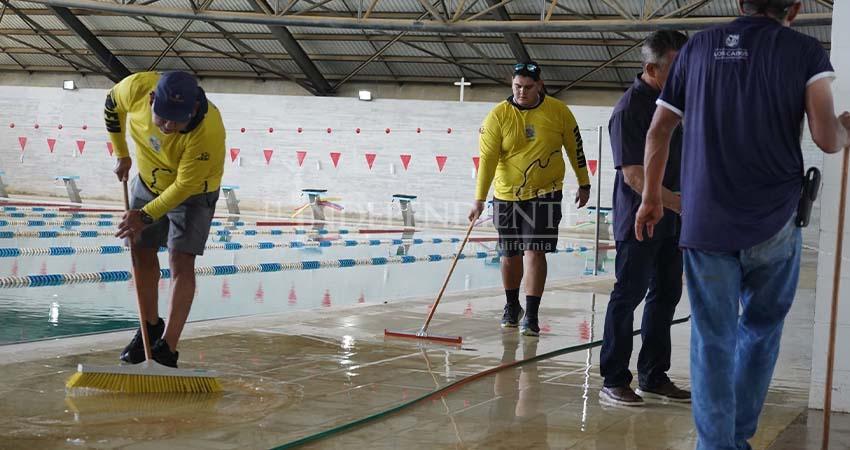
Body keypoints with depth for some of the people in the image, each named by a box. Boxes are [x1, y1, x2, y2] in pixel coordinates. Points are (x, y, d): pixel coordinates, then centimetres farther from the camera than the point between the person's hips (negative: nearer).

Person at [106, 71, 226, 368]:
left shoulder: (209, 131, -40)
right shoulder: (137, 87, -28)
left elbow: (185, 186, -29)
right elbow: (112, 104, -2)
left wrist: (145, 216, -25)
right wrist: (121, 154, 2)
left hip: (194, 192, -5)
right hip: (148, 182, 5)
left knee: (181, 262, -13)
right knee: (142, 252, 10)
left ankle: (167, 348, -11)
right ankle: (150, 327, 28)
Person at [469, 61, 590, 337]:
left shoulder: (559, 112, -6)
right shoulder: (498, 116, -9)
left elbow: (575, 148, 6)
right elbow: (487, 158, -13)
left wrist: (584, 184, 12)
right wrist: (479, 200, -19)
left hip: (545, 193, -1)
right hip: (507, 195, 1)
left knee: (535, 252, -10)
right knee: (510, 255, 10)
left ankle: (531, 316, -4)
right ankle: (512, 306, 32)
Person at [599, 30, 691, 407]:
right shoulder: (629, 109, -16)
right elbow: (634, 176, -22)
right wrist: (680, 202, -28)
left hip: (672, 220, 8)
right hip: (638, 219, -8)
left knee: (666, 295, 12)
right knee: (628, 295, -3)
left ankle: (653, 377, 23)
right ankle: (614, 381, 5)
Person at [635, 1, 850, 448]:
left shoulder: (698, 46, 8)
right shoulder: (807, 51, 0)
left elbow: (658, 131, 10)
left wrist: (651, 198, 21)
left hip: (704, 222, 1)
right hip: (774, 223, -1)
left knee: (713, 340, 5)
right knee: (760, 331, 16)